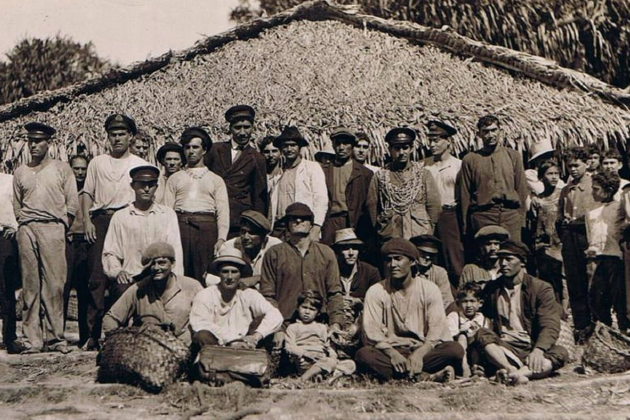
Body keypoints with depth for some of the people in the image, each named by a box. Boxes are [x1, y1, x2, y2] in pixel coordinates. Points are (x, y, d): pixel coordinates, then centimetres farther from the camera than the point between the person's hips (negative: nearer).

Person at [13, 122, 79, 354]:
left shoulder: (61, 169, 10)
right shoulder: (20, 172, 19)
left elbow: (72, 204, 6)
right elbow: (16, 206, 20)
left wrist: (61, 227, 1)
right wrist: (23, 225, 9)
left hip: (53, 227, -2)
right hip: (27, 229, 3)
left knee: (54, 283, -8)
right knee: (30, 284, -1)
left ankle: (55, 337, -4)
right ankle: (31, 339, 0)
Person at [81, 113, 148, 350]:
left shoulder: (140, 165, 15)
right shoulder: (97, 163, 18)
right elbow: (87, 193, 15)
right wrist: (86, 220, 1)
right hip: (100, 219, 1)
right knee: (97, 275, -6)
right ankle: (94, 333, -2)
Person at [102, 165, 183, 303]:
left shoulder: (168, 214, 17)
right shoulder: (120, 216, 15)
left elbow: (175, 249, 7)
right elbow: (109, 252, 11)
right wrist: (117, 271, -10)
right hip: (130, 278, 0)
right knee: (122, 292, -32)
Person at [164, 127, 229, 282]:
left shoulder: (216, 180, 17)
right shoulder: (174, 179, 20)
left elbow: (223, 211, 8)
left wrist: (221, 238, -6)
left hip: (206, 228, -1)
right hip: (180, 225, 1)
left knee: (204, 275, -5)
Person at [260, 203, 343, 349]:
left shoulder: (326, 253, 15)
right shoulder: (274, 253, 9)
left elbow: (335, 292, 12)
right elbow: (267, 294, 4)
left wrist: (335, 323, -3)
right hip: (286, 325, -1)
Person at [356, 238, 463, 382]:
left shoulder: (429, 289, 4)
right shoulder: (375, 292, 4)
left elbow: (437, 329, -6)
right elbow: (372, 332, -7)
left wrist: (419, 354, -24)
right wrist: (392, 353, -26)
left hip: (423, 350, 0)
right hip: (389, 351, 0)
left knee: (455, 349, -27)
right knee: (363, 355, -33)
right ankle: (430, 376, -33)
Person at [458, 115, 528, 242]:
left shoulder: (513, 156, 13)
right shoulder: (469, 159, 9)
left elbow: (522, 190, 13)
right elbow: (465, 195, 8)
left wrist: (521, 219, 5)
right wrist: (465, 226, 4)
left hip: (511, 215, 1)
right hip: (482, 216, -1)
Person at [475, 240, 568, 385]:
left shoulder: (541, 288, 3)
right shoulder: (491, 289, 14)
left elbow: (550, 325, -9)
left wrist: (538, 350, -28)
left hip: (531, 349, -1)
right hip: (502, 349, 1)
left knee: (560, 353, -30)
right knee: (482, 334, -28)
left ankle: (514, 374, -49)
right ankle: (513, 372, -46)